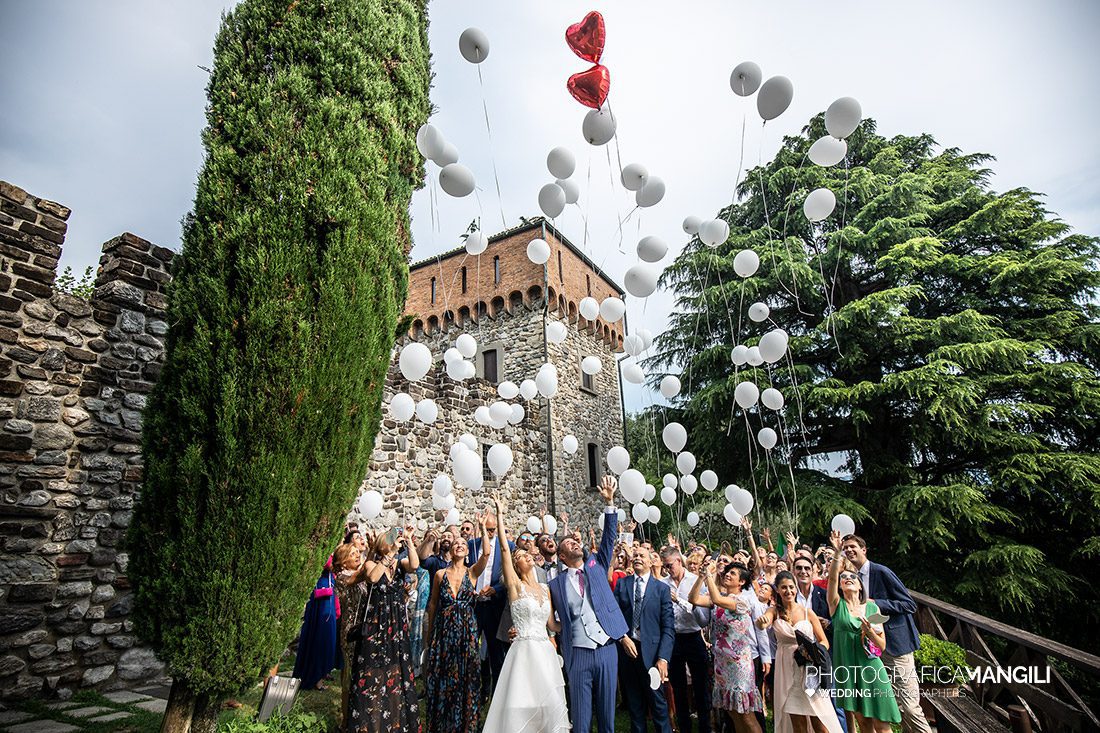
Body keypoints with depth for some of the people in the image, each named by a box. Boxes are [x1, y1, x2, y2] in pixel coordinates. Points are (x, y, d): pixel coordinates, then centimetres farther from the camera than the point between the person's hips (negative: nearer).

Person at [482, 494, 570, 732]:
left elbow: (552, 624, 14)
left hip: (546, 651, 5)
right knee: (522, 706, -4)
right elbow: (504, 548, -12)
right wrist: (500, 514, -13)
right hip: (524, 650, -5)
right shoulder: (515, 585, -2)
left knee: (552, 705, 6)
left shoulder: (545, 588, 13)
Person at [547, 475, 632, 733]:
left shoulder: (596, 566, 9)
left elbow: (609, 537, -1)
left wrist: (609, 502, -10)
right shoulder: (556, 584, 5)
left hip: (607, 650, 2)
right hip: (578, 654, -1)